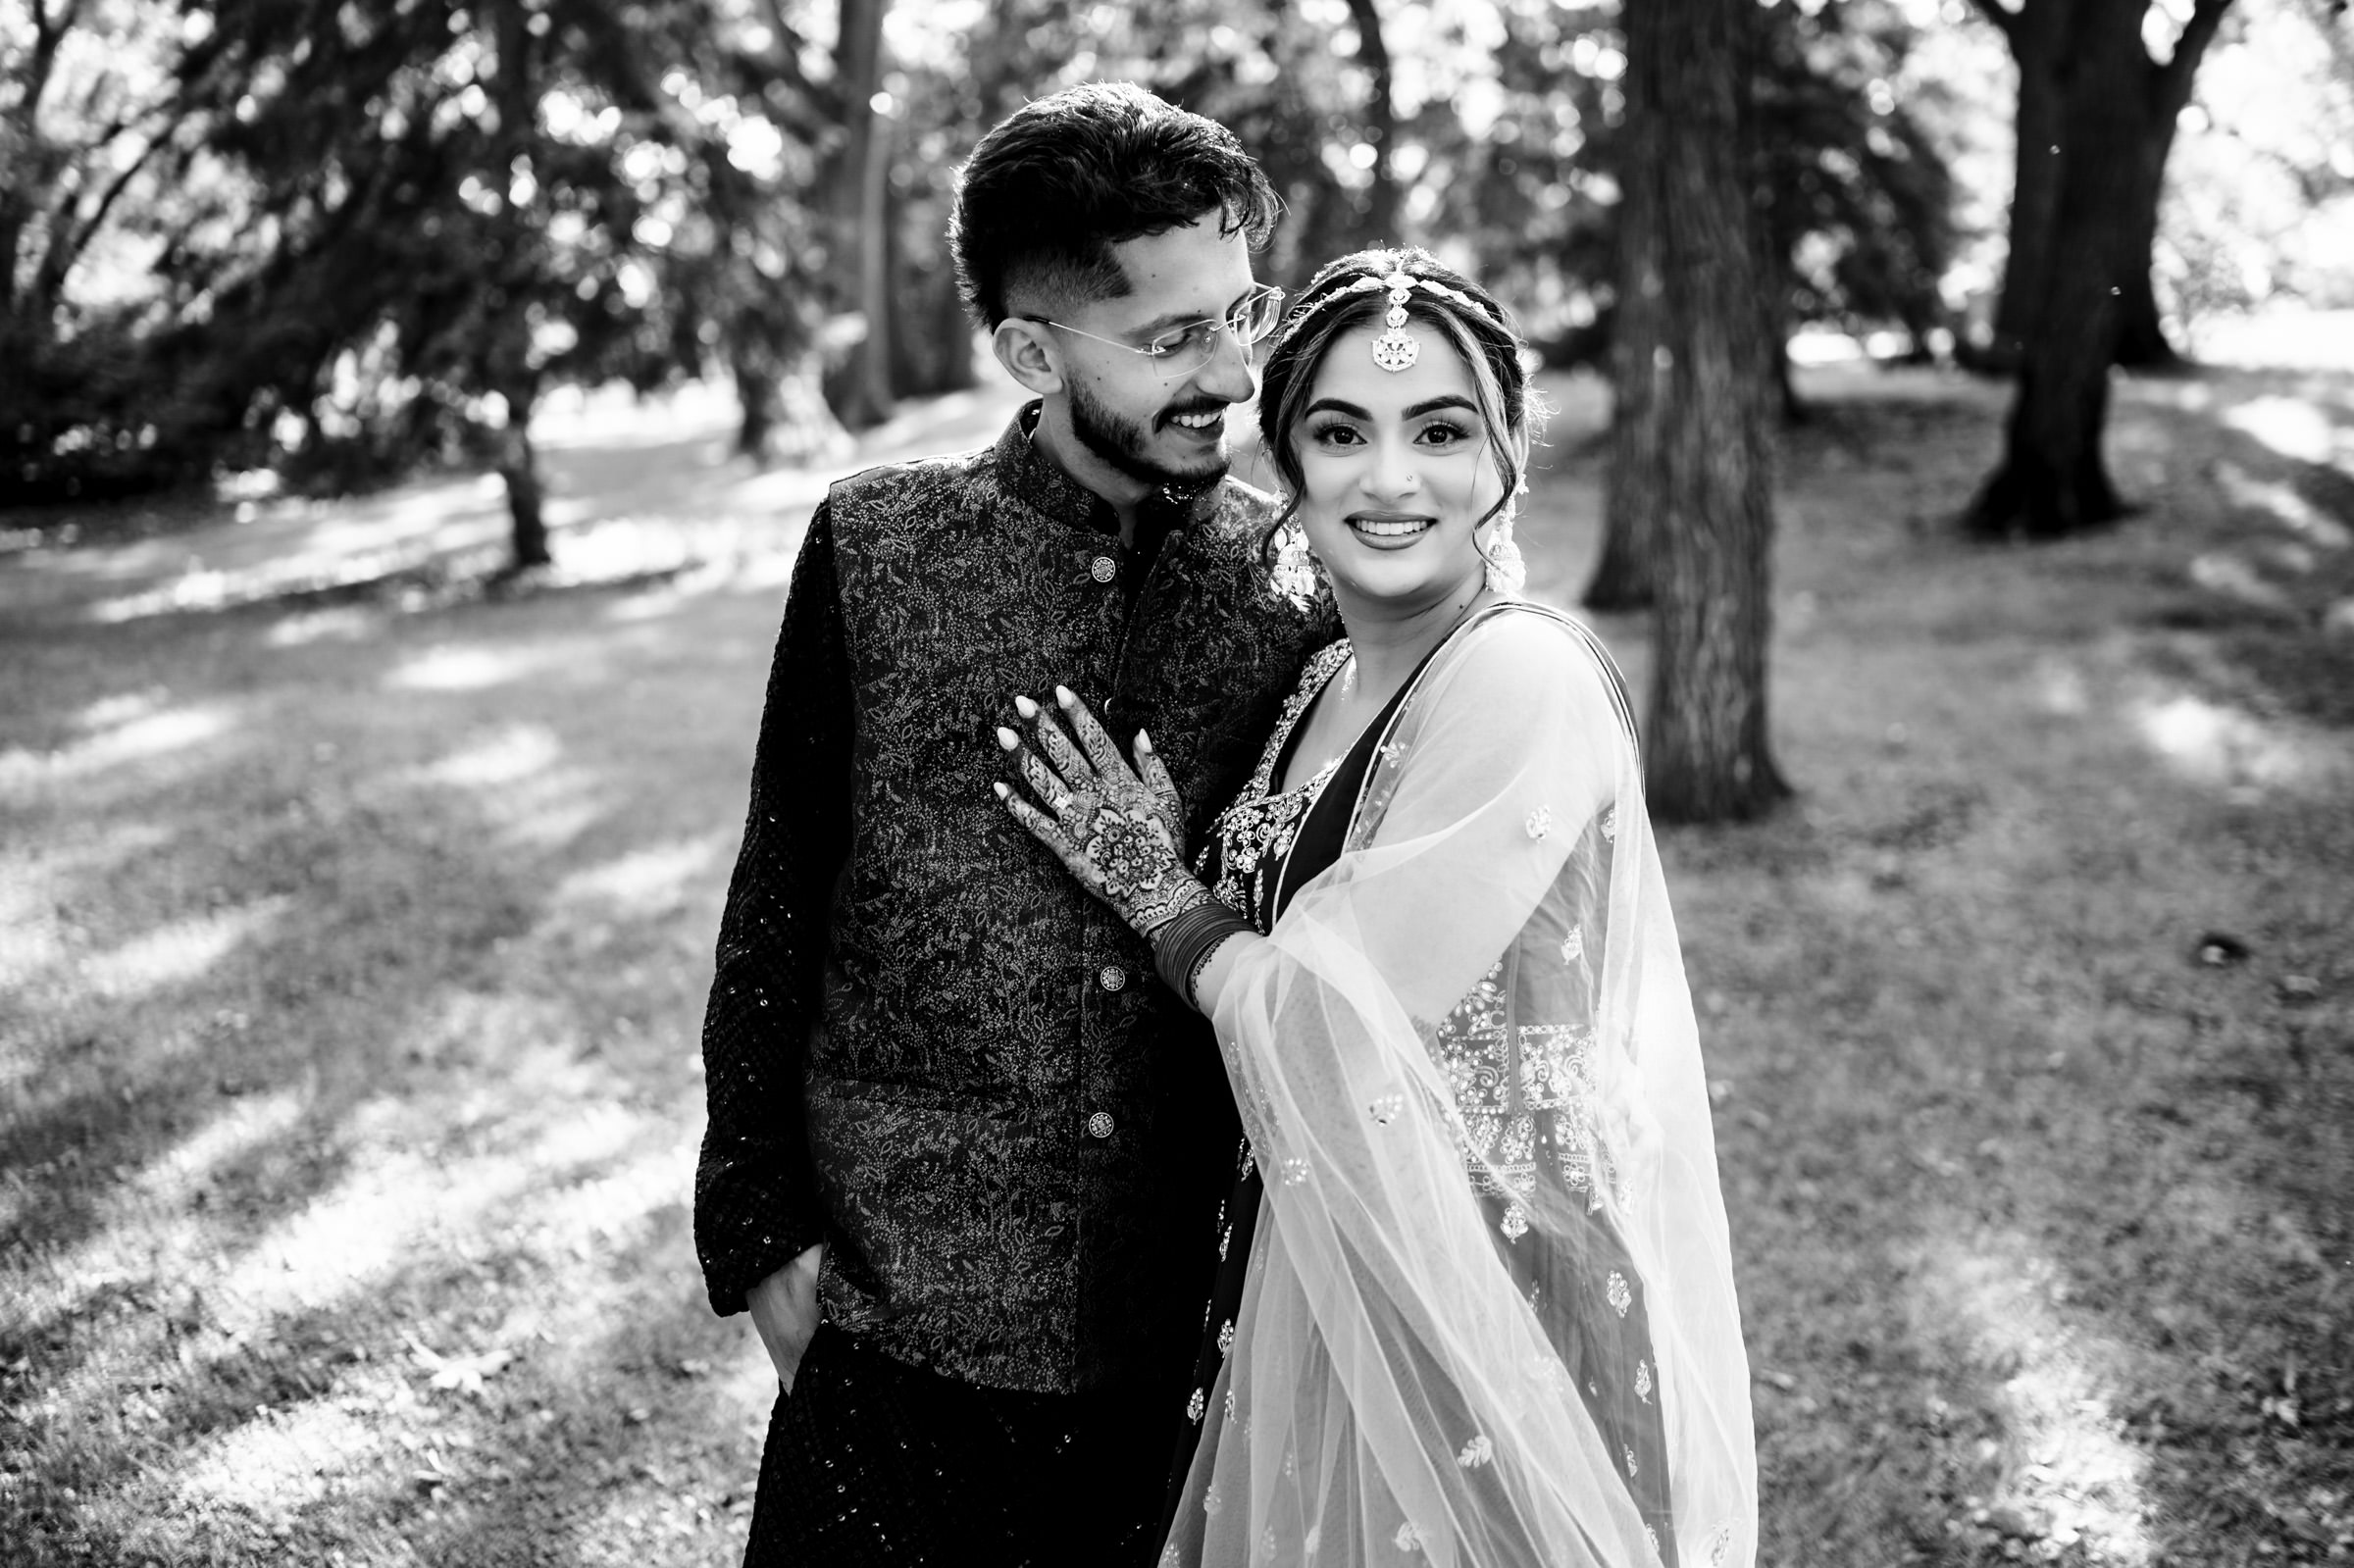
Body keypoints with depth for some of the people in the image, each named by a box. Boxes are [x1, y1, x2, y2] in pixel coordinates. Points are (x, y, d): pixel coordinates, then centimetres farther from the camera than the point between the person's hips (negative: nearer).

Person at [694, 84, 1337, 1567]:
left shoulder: (1301, 579, -2)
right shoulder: (876, 551, -5)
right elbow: (776, 904, 0)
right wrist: (762, 1226, -1)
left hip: (1197, 1331, 1)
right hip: (902, 1310, -1)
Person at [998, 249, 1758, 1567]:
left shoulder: (1530, 680, -19)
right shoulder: (1331, 688, 7)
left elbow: (1328, 1035, -19)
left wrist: (1162, 897, -5)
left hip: (1485, 1301, -8)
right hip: (1313, 1285, 8)